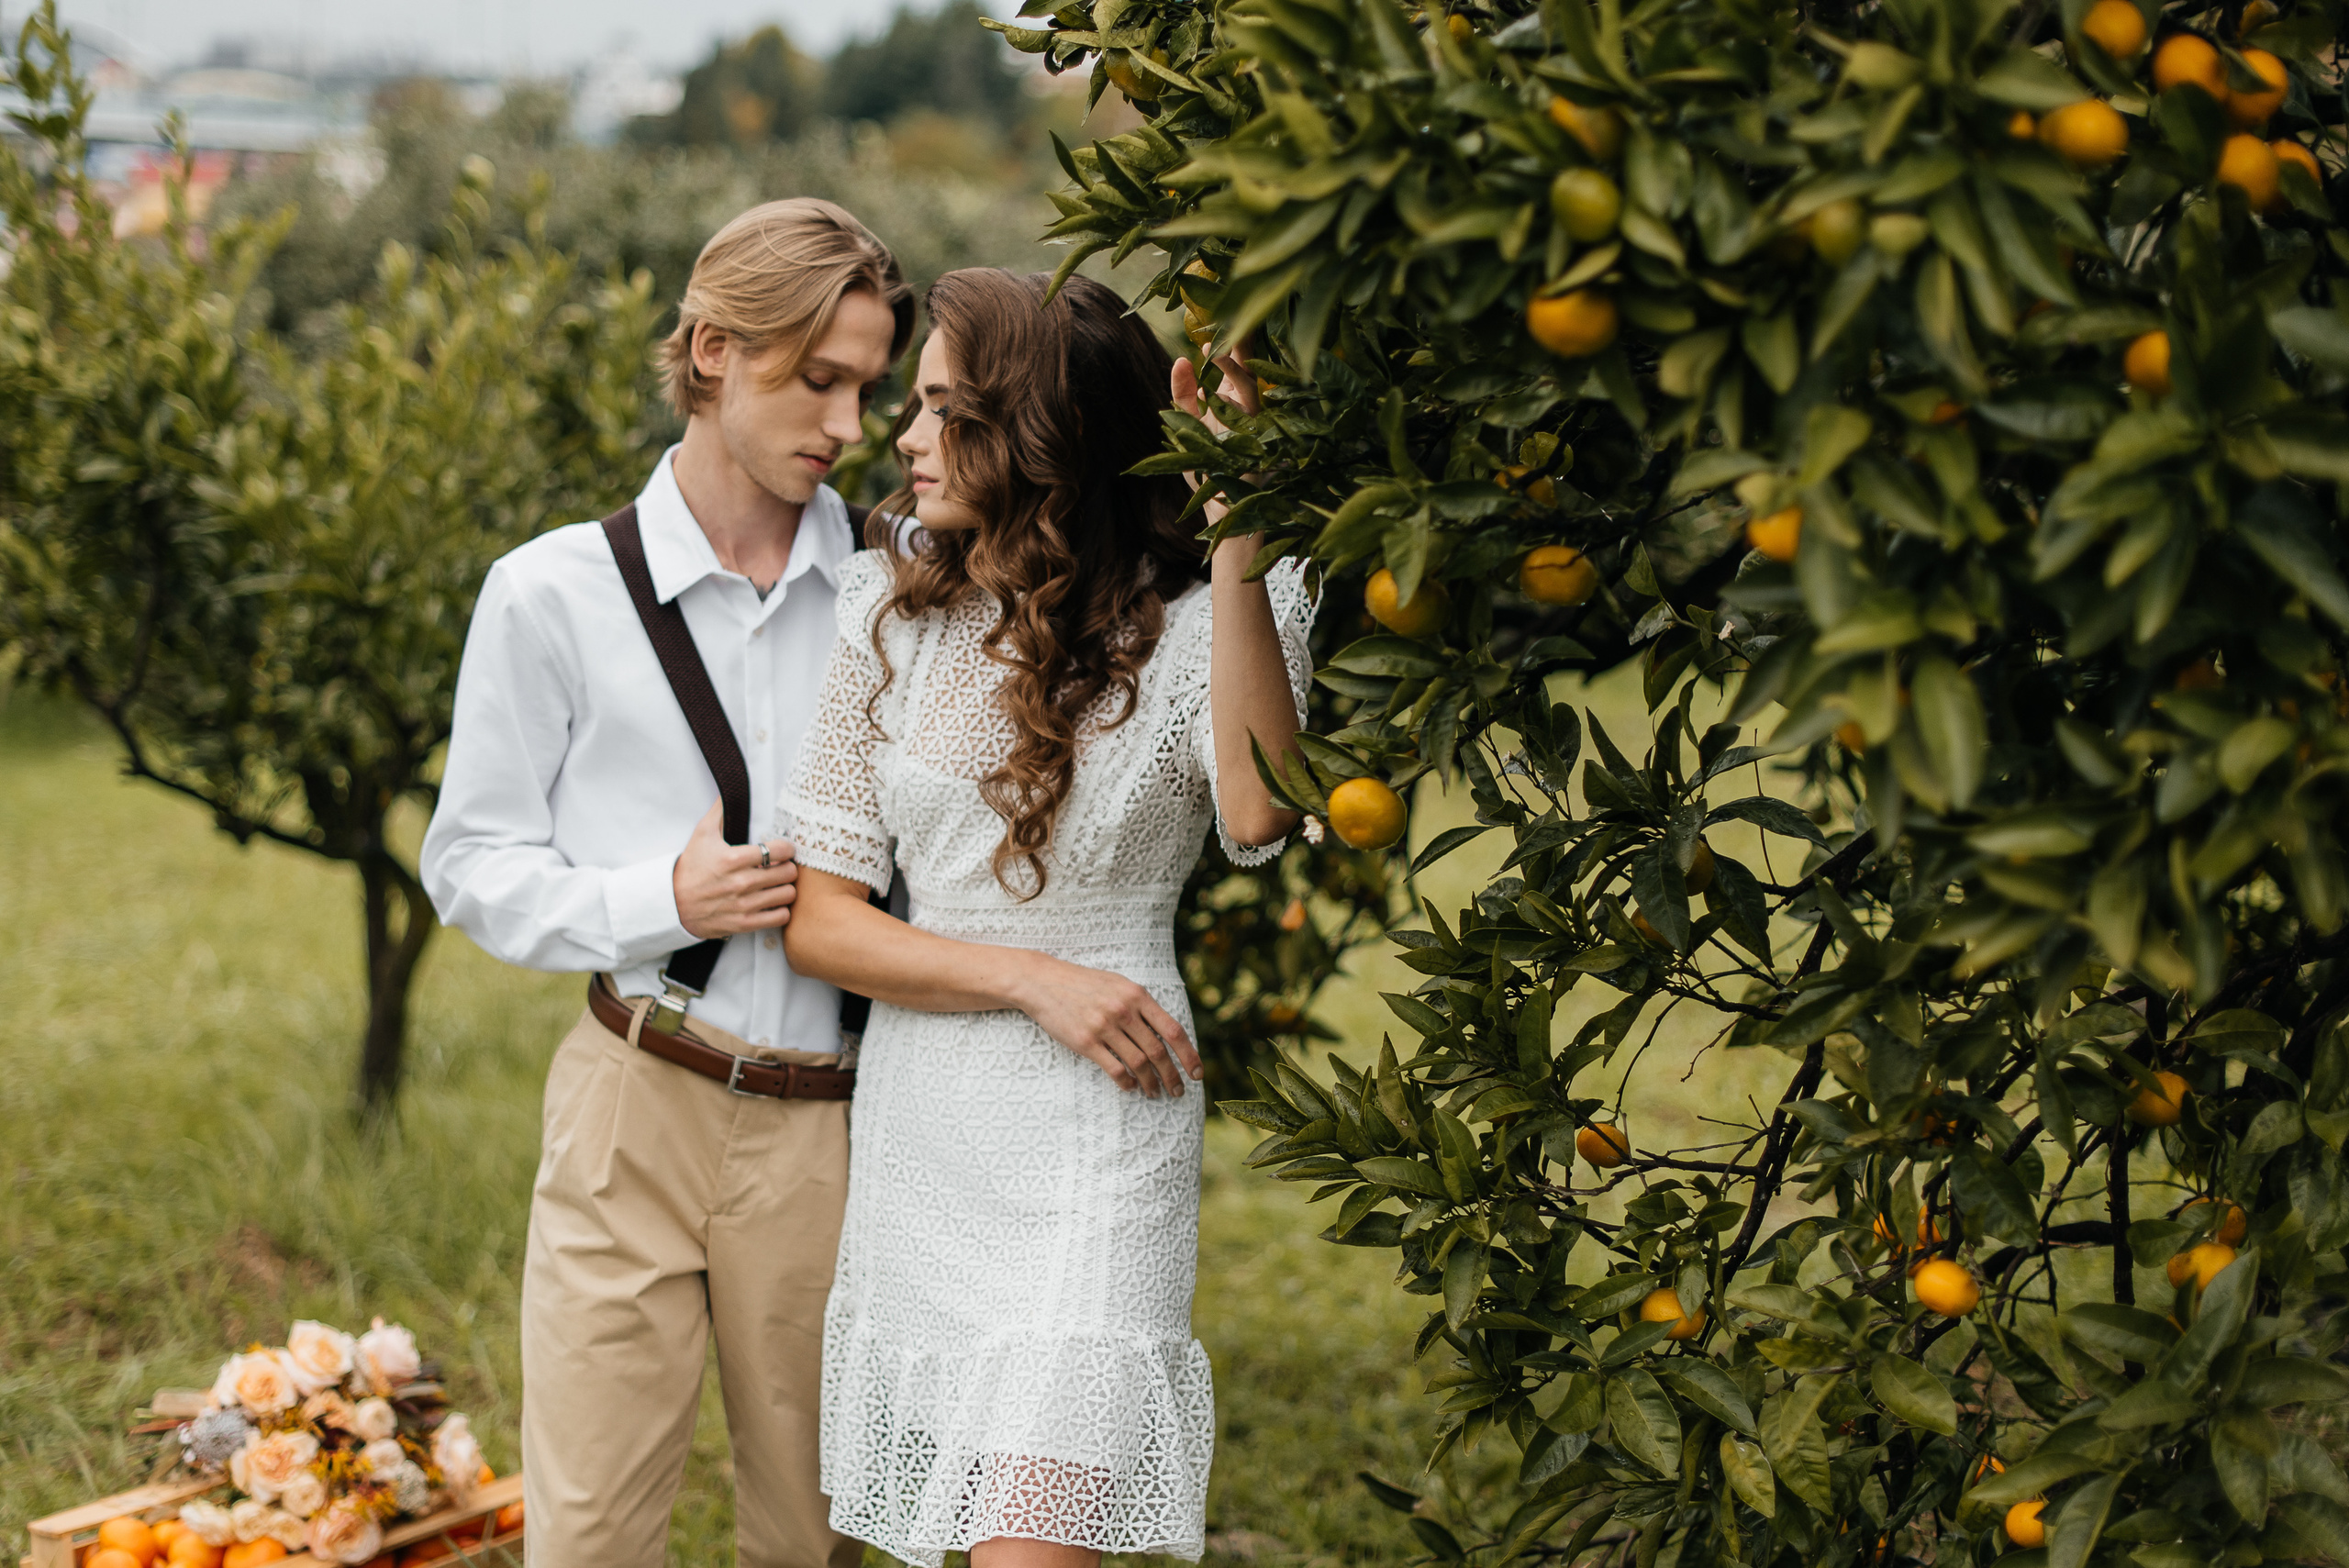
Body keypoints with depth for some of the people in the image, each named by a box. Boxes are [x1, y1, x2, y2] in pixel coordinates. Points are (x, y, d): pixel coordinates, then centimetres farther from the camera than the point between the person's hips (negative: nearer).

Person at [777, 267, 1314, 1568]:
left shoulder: (1189, 624, -5)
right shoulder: (893, 612, 5)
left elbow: (1257, 819, -28)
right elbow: (816, 915, 3)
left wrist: (1235, 542, -30)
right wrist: (1034, 981, -11)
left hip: (1092, 1150, -4)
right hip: (914, 1131, 4)